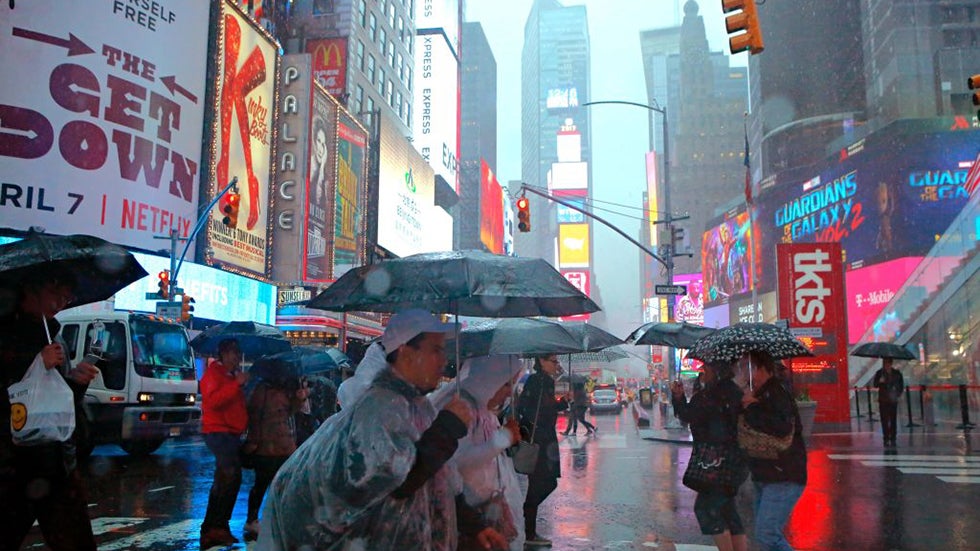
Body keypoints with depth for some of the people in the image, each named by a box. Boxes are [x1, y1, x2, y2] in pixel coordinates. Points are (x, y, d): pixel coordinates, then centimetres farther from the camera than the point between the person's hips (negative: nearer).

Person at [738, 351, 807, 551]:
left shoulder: (776, 393, -17)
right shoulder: (763, 394, 14)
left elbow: (783, 428, -34)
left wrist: (751, 408, -24)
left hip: (783, 479, -10)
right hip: (765, 478, 10)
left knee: (766, 534, -15)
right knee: (767, 535, 16)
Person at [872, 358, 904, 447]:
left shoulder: (897, 373, 4)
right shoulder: (879, 373, 1)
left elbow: (901, 385, 13)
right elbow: (875, 385, -1)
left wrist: (898, 394, 0)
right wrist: (880, 381, -21)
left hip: (893, 400, 1)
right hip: (883, 400, -1)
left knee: (893, 420, 1)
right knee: (884, 420, -2)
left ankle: (892, 438, 9)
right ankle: (886, 439, 3)